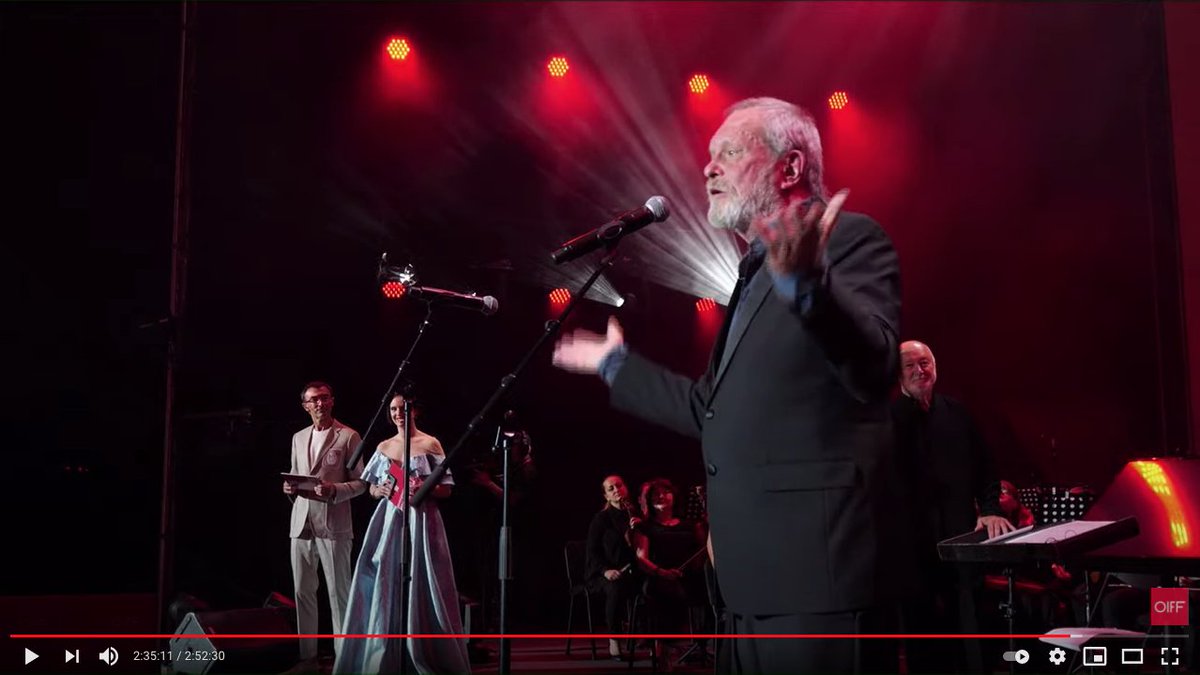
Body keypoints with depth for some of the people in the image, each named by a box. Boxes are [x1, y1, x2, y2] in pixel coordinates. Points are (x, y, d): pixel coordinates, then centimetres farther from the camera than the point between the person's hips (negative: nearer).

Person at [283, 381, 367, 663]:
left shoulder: (348, 436, -1)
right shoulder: (298, 438, 16)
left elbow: (360, 483, -2)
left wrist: (333, 490, -19)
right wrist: (290, 487, 2)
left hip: (333, 524, -5)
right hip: (302, 523, 5)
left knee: (339, 593, -1)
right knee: (303, 592, 8)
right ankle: (306, 653, 18)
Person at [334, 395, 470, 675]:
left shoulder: (430, 444, -1)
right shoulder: (383, 447, 12)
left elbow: (446, 489, -2)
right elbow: (372, 489, 16)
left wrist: (424, 489, -20)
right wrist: (382, 490, -5)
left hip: (420, 522, -4)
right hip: (389, 521, 4)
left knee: (421, 589, -4)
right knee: (384, 587, 2)